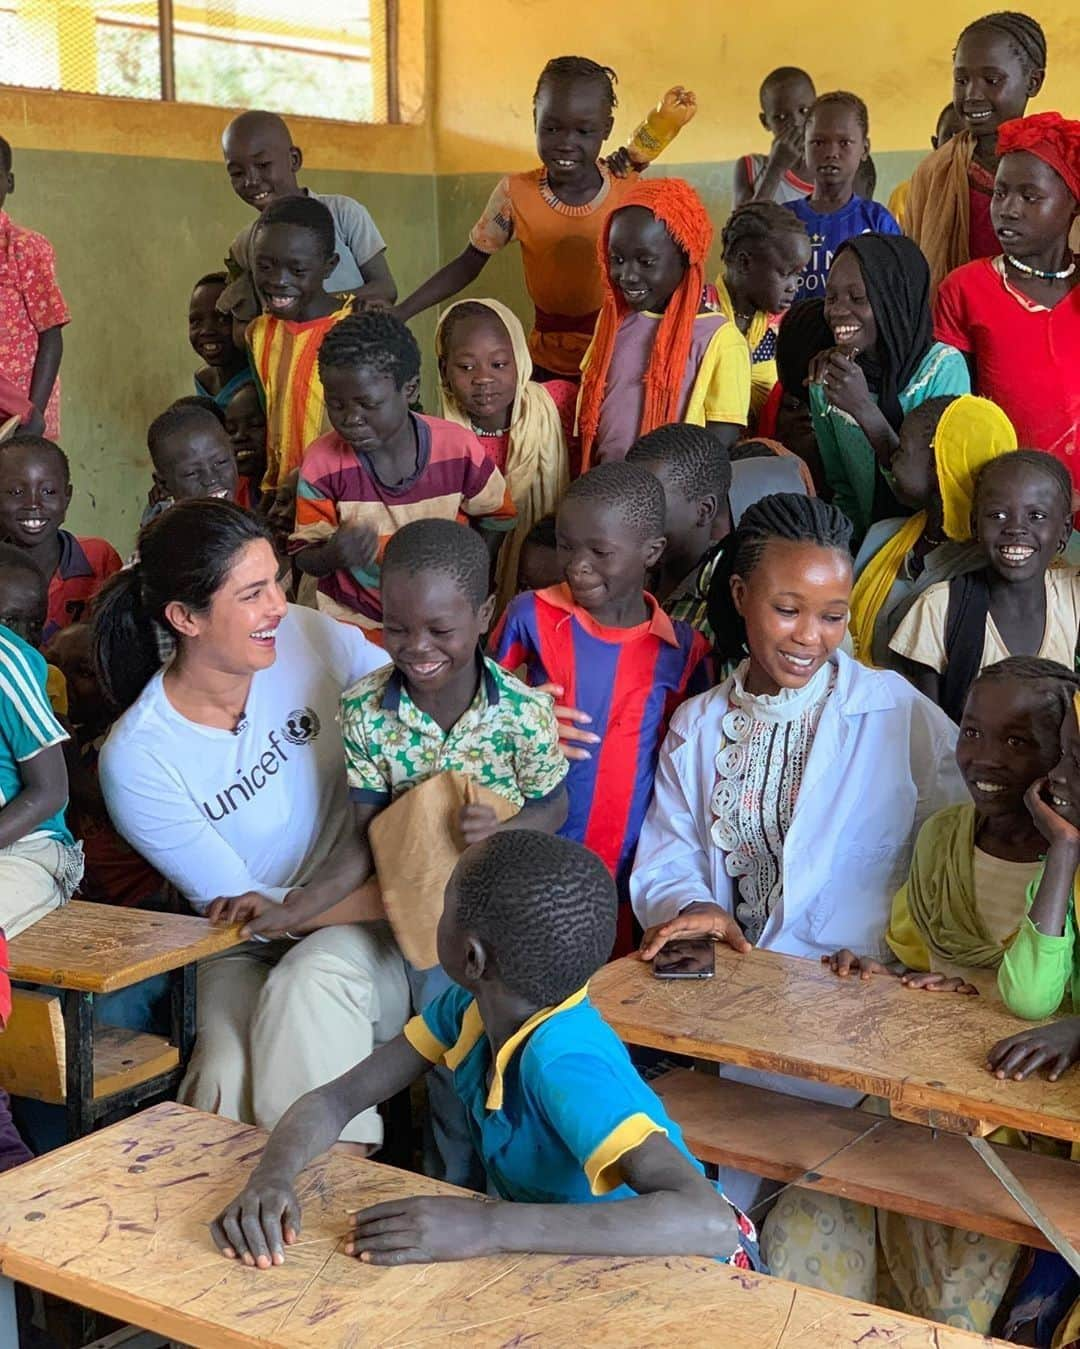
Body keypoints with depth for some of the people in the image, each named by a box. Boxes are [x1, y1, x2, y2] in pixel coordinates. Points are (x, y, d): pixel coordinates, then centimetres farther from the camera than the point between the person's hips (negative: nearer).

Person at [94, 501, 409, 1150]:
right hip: (249, 951, -1)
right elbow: (239, 908, -12)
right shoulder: (137, 760, -14)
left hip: (371, 934, 2)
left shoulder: (309, 637, -7)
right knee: (228, 1086, -31)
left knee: (311, 980, -32)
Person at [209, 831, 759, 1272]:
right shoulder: (470, 1008, -12)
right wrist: (270, 1179, -29)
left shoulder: (564, 1061, -34)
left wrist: (490, 1225, -48)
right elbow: (337, 1099, -7)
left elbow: (712, 1223, -45)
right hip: (565, 1264, 6)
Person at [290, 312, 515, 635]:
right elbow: (305, 558, -7)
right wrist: (334, 555, -29)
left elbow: (498, 519, 5)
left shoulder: (459, 449, -12)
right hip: (353, 621, 0)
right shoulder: (322, 463, -14)